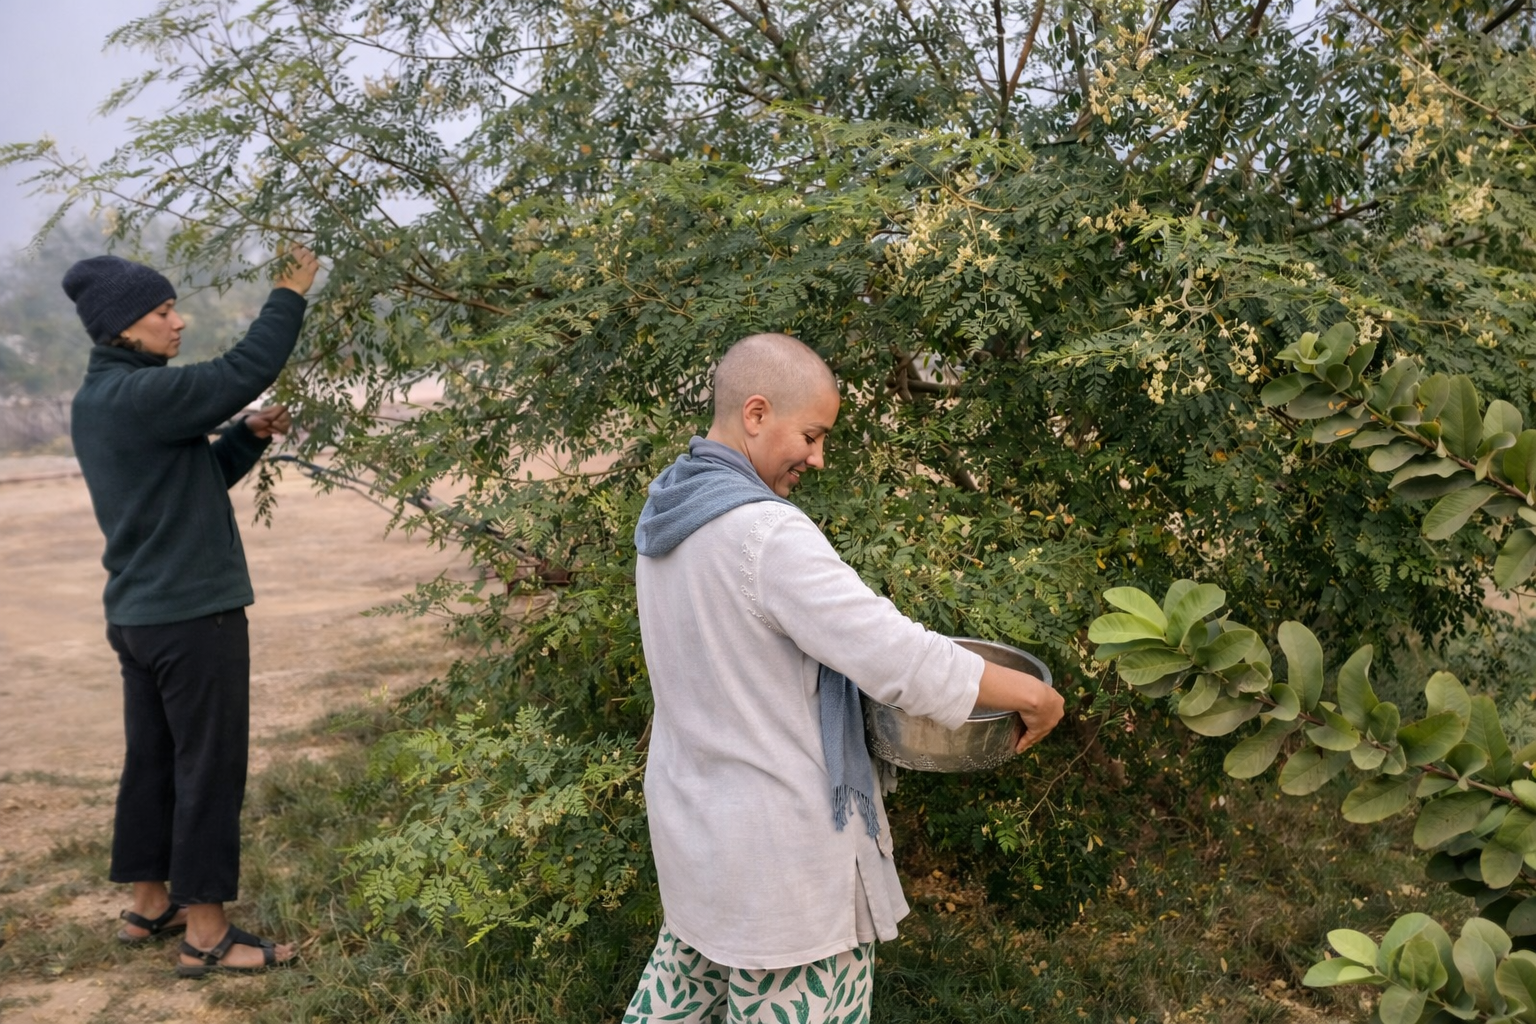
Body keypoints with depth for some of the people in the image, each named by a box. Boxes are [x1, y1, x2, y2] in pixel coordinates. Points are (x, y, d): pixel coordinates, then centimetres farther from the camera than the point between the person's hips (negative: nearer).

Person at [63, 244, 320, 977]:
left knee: (154, 759, 18)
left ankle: (149, 904, 31)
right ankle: (205, 936, 8)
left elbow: (198, 472, 17)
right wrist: (290, 294, -10)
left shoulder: (100, 399, 12)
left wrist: (251, 435, 3)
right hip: (192, 614, -10)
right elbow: (243, 370, -21)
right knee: (210, 769, -1)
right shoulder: (137, 394, -19)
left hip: (139, 613, 10)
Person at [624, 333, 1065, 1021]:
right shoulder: (767, 534, -26)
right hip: (777, 844, -8)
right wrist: (1034, 695, -14)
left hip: (688, 811, 9)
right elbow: (898, 660, -27)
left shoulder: (665, 512, 2)